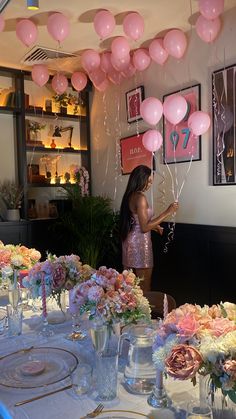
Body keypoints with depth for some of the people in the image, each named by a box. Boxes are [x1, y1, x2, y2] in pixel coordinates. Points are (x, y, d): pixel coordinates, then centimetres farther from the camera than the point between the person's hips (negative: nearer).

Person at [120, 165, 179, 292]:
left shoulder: (130, 196, 8)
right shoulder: (140, 197, -18)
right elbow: (144, 228, -21)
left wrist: (153, 226, 17)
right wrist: (167, 212, -18)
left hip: (130, 241, 9)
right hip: (139, 243, -9)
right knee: (144, 287, 3)